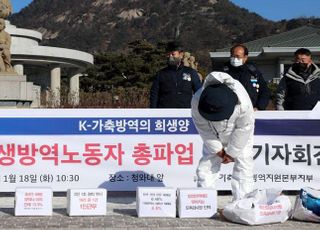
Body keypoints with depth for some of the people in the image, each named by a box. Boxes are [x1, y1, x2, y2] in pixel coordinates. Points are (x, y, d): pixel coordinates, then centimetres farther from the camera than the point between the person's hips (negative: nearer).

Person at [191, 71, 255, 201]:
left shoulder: (243, 102, -38)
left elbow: (243, 129, -24)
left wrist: (232, 152, -16)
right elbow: (204, 129, -19)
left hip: (239, 136, -2)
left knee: (243, 168, -8)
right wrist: (218, 150, -14)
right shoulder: (197, 101, -33)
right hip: (214, 137, 2)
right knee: (206, 165, -1)